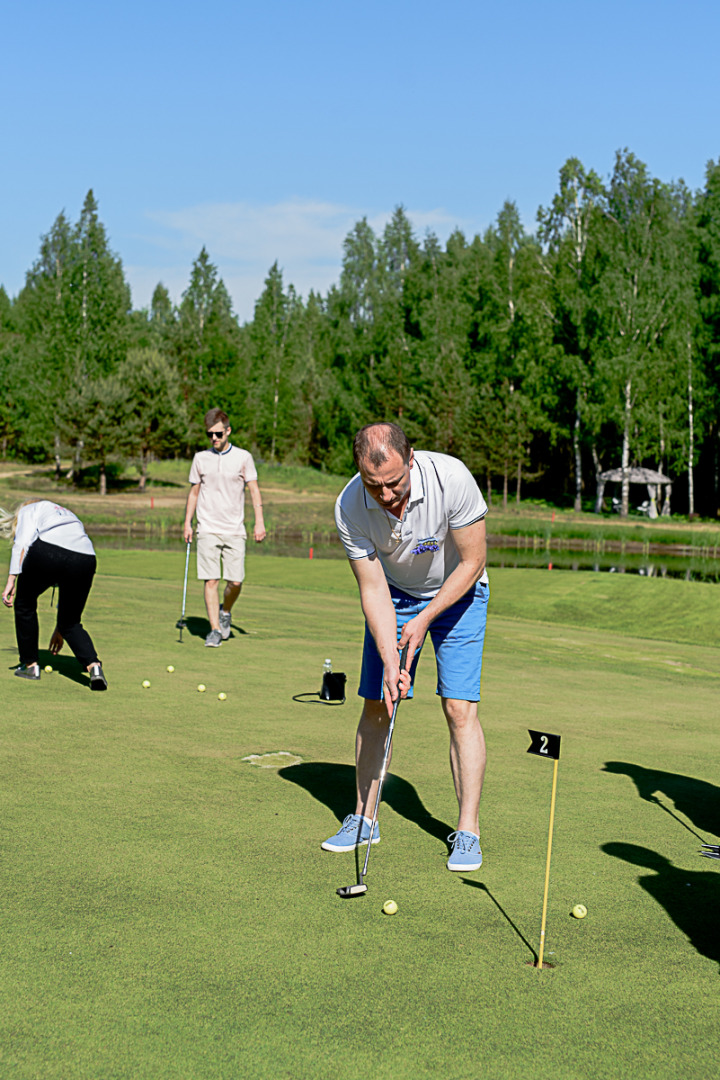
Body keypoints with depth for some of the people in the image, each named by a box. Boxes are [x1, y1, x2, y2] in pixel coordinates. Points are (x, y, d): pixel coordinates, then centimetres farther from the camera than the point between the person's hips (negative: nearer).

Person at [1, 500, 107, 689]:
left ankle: (30, 664, 31)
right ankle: (93, 665, -1)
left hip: (47, 553, -5)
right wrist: (59, 628, 47)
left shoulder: (30, 509, 28)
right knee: (71, 623, 22)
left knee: (25, 604, 23)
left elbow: (23, 542, 3)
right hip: (86, 558, 5)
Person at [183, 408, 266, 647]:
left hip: (235, 530, -1)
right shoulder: (200, 458, 8)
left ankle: (225, 611, 25)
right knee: (211, 580, -6)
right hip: (208, 530, 1)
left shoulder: (243, 457, 3)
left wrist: (259, 522, -6)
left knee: (235, 581, -4)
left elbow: (254, 490, 4)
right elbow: (194, 493, 16)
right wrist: (188, 523, 11)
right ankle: (215, 629, 0)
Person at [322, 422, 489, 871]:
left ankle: (467, 832, -4)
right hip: (394, 593, 2)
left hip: (456, 591, -2)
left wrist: (424, 619, -22)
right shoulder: (349, 508, -27)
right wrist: (390, 663, -28)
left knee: (460, 708, -11)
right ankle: (364, 818, 15)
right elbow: (373, 589, -20)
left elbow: (472, 561, -22)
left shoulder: (452, 478, -34)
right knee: (376, 704, 0)